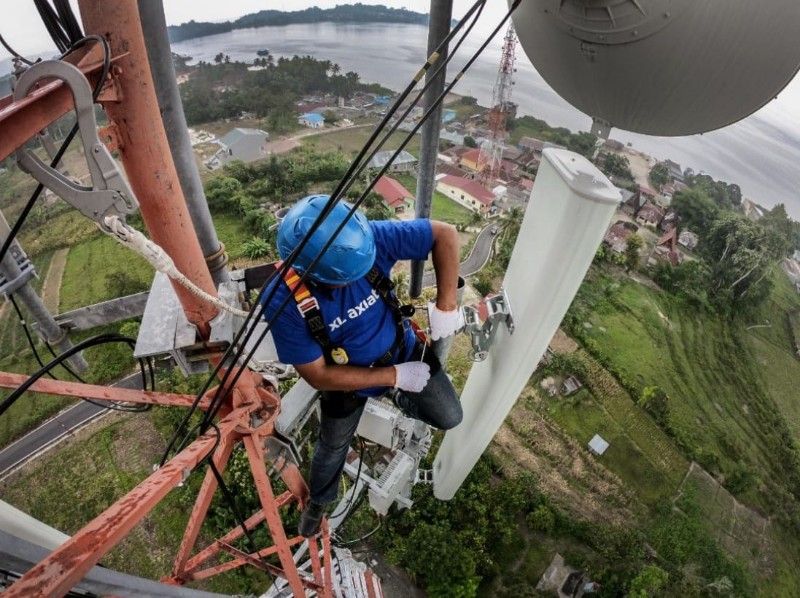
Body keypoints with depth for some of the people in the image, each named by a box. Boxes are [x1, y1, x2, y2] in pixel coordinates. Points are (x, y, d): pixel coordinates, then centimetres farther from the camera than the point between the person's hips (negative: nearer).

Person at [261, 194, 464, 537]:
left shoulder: (370, 239, -33)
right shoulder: (282, 302, -34)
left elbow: (445, 234, -24)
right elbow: (319, 376, -26)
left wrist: (445, 305, -29)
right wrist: (395, 376, -26)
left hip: (405, 351, 2)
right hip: (348, 378, -1)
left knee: (449, 419, 10)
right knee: (332, 447, 23)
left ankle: (404, 402, 44)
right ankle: (319, 501, 58)